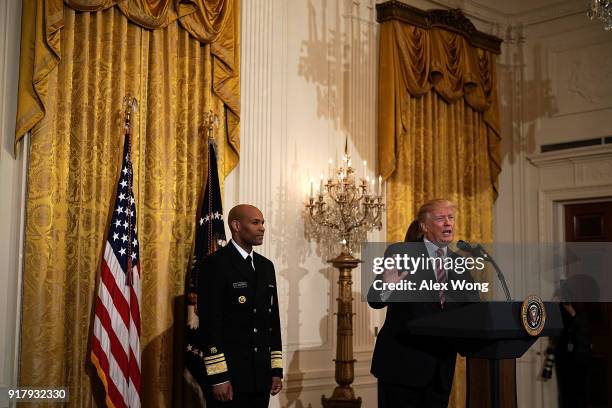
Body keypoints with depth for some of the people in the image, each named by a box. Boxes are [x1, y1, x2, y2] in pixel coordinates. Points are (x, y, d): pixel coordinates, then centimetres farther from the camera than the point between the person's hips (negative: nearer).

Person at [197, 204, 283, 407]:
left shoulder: (266, 266, 13)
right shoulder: (216, 264, -9)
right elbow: (209, 322, -14)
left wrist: (277, 370, 10)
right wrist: (218, 377, -17)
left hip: (261, 376, 6)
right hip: (228, 375, -6)